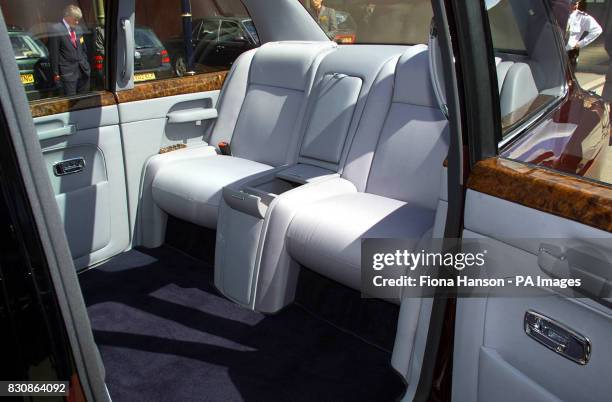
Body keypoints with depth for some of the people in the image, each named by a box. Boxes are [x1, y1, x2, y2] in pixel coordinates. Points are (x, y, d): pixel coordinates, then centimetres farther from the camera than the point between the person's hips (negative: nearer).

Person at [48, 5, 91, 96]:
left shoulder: (78, 29, 12)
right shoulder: (56, 29, -7)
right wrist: (56, 73, -8)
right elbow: (53, 54, -8)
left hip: (83, 71, 6)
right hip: (68, 72, -6)